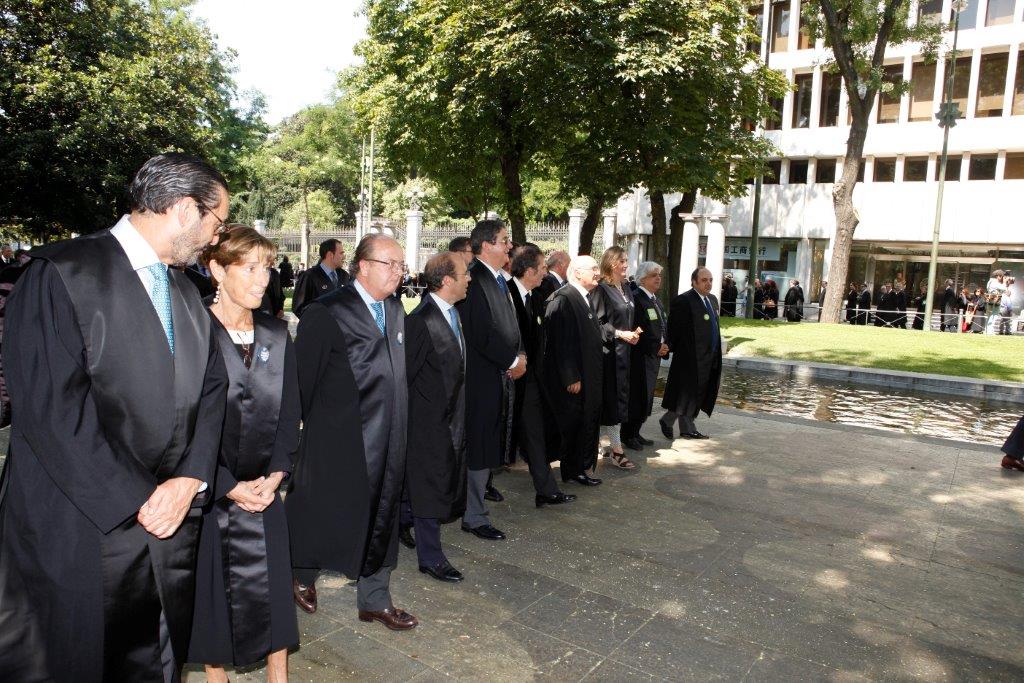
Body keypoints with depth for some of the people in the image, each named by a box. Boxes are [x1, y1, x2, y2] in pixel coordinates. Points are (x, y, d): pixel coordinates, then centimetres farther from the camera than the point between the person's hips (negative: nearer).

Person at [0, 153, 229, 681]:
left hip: (170, 523, 6)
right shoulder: (61, 274, -12)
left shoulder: (186, 294, 11)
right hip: (81, 533, -6)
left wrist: (189, 480, -7)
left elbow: (210, 390, 8)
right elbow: (51, 408, -19)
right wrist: (139, 501, -17)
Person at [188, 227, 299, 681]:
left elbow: (289, 412, 6)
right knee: (211, 588, 11)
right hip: (207, 489, -3)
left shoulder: (277, 335, 4)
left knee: (272, 586, 9)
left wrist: (274, 476, -5)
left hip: (262, 487, 4)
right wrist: (229, 486, -12)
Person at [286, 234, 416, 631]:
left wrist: (397, 426, 11)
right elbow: (304, 374, -10)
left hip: (386, 440, 6)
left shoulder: (395, 309, 9)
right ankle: (302, 576, 40)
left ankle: (375, 600, 29)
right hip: (339, 438, -6)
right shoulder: (327, 312, -13)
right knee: (326, 512, 11)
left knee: (381, 517, 14)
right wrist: (307, 423, -4)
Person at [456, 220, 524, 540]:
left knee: (489, 445, 18)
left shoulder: (498, 280, 13)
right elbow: (483, 333, -23)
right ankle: (474, 517, 12)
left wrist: (519, 355, 1)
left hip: (501, 374, 9)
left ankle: (480, 489, 33)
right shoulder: (474, 281, -18)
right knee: (479, 446, 1)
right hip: (482, 378, -9)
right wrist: (513, 360, -12)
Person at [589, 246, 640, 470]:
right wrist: (619, 334, -17)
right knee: (611, 399, -4)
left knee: (619, 398, 11)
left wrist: (635, 332, 2)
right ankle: (616, 449, 1)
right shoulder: (601, 290, -12)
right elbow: (595, 322, -15)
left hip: (623, 351, 8)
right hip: (608, 351, -8)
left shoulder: (626, 291, 13)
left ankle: (606, 439, 23)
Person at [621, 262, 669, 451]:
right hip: (639, 357, -9)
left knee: (646, 397, 13)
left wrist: (664, 346, 1)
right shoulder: (636, 299, -15)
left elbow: (663, 327, 18)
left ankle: (635, 433, 23)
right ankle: (627, 435, 10)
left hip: (654, 357, 9)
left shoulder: (656, 300, 15)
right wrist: (656, 348, -17)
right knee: (636, 397, -3)